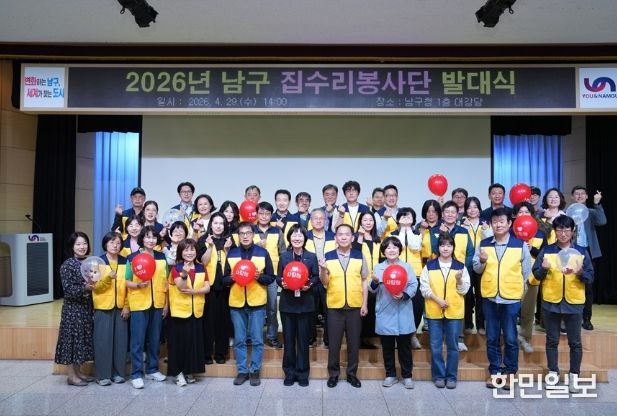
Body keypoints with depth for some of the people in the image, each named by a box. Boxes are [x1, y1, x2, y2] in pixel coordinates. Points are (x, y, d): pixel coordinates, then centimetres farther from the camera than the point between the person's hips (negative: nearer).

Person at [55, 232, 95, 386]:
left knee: (83, 338, 11)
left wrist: (94, 286, -5)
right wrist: (84, 288, -30)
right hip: (73, 308, -7)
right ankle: (72, 375, 9)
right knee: (73, 338, -1)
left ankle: (78, 372, 22)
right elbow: (68, 289, -16)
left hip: (86, 307, 7)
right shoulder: (68, 265, -10)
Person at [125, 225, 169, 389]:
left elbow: (165, 282, 9)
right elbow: (127, 282, -1)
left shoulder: (162, 257, 6)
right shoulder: (133, 257, -3)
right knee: (138, 339, 0)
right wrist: (138, 285, -22)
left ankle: (152, 369, 25)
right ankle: (136, 374, 10)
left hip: (158, 304, 3)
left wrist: (166, 303, 7)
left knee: (155, 338, 12)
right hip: (139, 304, -3)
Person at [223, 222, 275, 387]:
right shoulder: (231, 253, 6)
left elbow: (271, 278, 2)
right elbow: (225, 279, 9)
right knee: (239, 340, 9)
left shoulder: (262, 252, 0)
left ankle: (255, 371, 18)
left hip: (257, 302, -2)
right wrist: (233, 278, -12)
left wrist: (259, 277, -17)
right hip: (236, 303, 2)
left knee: (257, 340, 5)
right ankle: (242, 371, 21)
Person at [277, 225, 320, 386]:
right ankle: (290, 373, 19)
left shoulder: (312, 257, 3)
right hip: (287, 303, 1)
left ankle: (302, 373, 18)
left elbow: (316, 277, 1)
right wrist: (282, 283, -18)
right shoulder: (284, 256, 5)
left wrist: (309, 285, -18)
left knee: (303, 339, 5)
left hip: (305, 303, -1)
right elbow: (278, 277, 3)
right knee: (288, 339, 6)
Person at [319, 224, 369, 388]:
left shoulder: (359, 256, 2)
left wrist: (365, 304, 1)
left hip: (355, 306, 1)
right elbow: (325, 283, -1)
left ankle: (351, 373, 25)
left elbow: (364, 281, 5)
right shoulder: (328, 256, 0)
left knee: (354, 342, 10)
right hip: (335, 306, -1)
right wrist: (323, 269, -21)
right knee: (334, 342, 7)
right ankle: (333, 373, 23)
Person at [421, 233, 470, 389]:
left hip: (454, 312, 0)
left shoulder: (460, 266, 4)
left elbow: (464, 290, 2)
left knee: (453, 346, 7)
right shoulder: (429, 266, 2)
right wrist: (437, 299, -13)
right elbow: (424, 287, -1)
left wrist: (459, 280, -17)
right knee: (435, 346, 5)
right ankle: (439, 376, 18)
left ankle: (451, 377, 19)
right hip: (434, 311, 0)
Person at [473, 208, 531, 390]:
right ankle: (494, 371, 22)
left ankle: (510, 372, 20)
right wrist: (482, 261, -14)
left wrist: (517, 287, 2)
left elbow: (526, 271, 4)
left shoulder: (520, 245, -2)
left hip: (511, 298, -2)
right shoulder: (484, 244, 3)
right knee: (492, 338, 10)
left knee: (510, 338, 4)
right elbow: (476, 269, 6)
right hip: (489, 297, 2)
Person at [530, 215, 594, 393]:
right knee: (552, 340, 9)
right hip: (551, 303, 0)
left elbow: (590, 277, 0)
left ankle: (574, 377, 18)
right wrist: (543, 268, -18)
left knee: (575, 342, 6)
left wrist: (579, 272, -20)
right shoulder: (546, 251, 3)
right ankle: (553, 374, 21)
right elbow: (535, 276, 2)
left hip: (574, 303, 0)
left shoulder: (581, 251, 3)